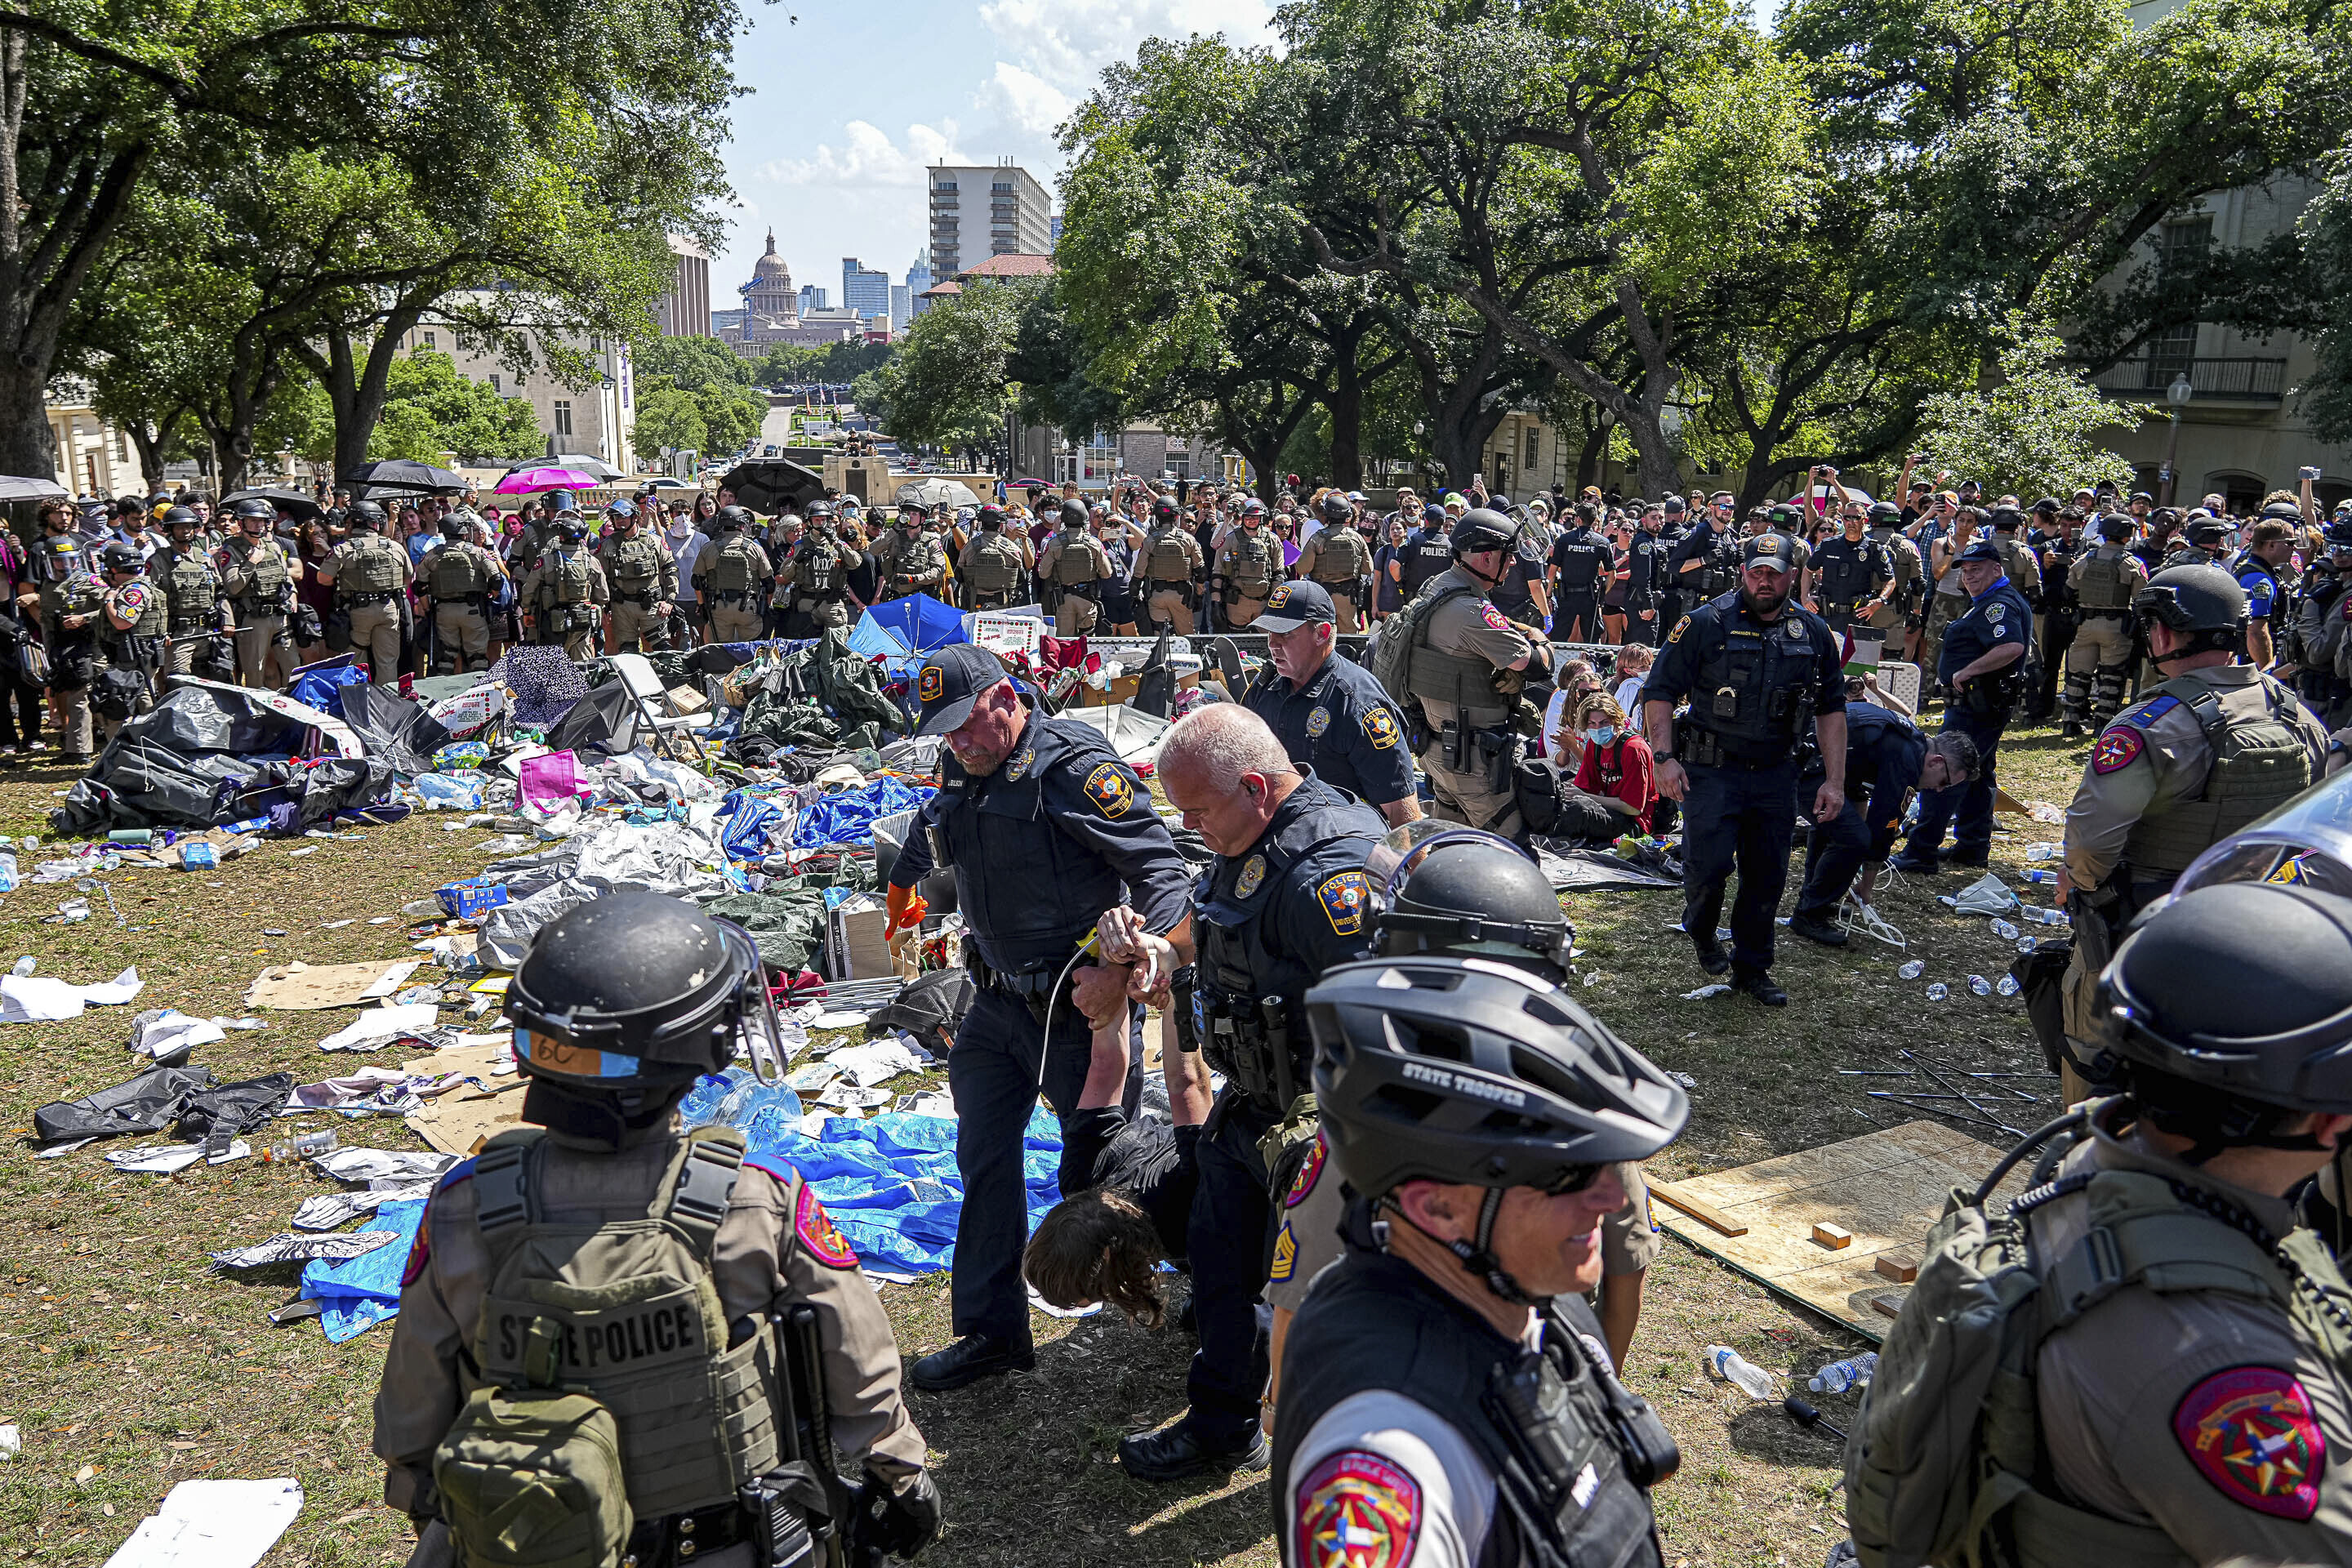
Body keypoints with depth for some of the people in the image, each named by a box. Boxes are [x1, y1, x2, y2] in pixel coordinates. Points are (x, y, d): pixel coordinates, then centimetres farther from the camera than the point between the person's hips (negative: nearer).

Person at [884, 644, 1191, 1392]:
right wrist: (903, 880, 47)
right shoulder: (960, 770, 6)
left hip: (1071, 1003, -7)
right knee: (984, 1155, 10)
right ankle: (991, 1331, 22)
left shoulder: (1071, 766, -19)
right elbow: (930, 830, 30)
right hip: (996, 1000, 8)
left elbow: (1158, 863, -20)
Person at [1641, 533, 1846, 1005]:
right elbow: (1660, 691, -5)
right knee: (1707, 866, -8)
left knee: (1768, 877, 8)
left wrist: (1835, 780, 5)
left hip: (1776, 774, 4)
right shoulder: (1706, 623, -7)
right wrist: (1664, 757, -15)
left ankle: (1752, 967, 25)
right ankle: (1701, 932, 25)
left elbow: (1831, 708, 11)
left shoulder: (1813, 633, 5)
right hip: (1712, 770, -4)